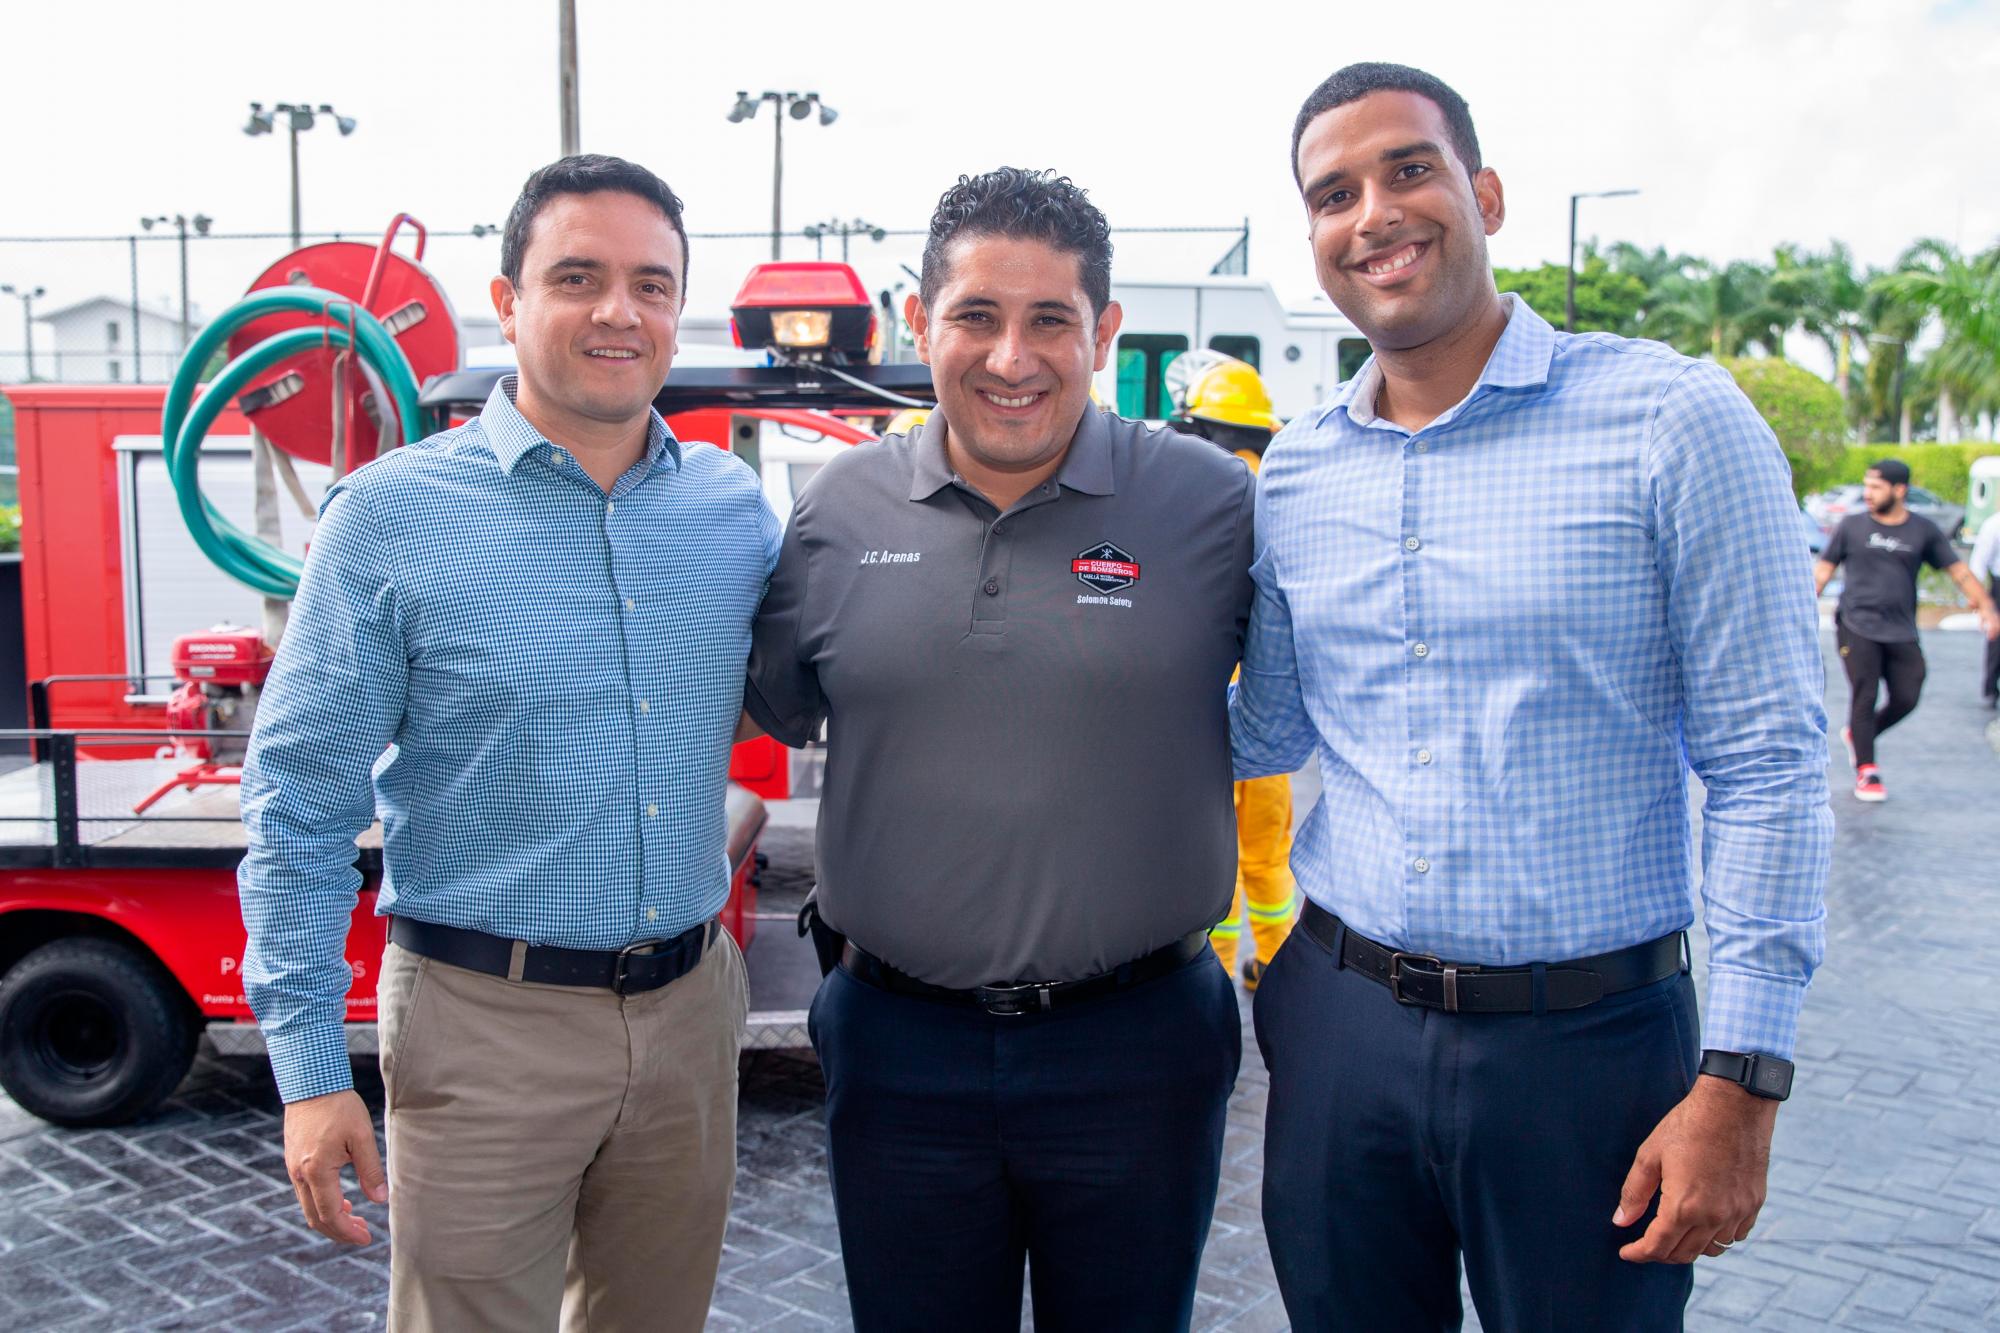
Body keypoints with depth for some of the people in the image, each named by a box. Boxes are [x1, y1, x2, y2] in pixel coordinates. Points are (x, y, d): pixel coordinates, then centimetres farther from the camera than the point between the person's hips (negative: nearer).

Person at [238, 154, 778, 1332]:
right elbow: (302, 806, -7)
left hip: (691, 1006, 4)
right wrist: (310, 1067, -10)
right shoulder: (392, 515, -9)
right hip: (488, 1020, -4)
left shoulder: (735, 505, 2)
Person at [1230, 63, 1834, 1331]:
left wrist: (1739, 1082, -12)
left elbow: (1769, 768, -9)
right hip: (1338, 1020, 4)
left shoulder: (1672, 419, -9)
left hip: (1591, 1036, -3)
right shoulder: (1293, 474, 4)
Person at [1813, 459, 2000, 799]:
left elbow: (1958, 570, 6)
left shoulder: (1923, 531, 5)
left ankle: (1857, 735, 26)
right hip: (1857, 627, -2)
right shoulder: (1851, 526, 3)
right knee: (1864, 697, -6)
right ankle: (1866, 771, 4)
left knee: (1906, 699, 0)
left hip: (1902, 633, 2)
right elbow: (1823, 570, 8)